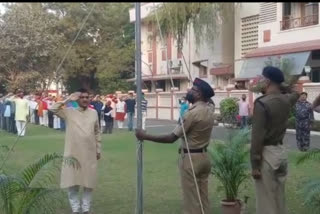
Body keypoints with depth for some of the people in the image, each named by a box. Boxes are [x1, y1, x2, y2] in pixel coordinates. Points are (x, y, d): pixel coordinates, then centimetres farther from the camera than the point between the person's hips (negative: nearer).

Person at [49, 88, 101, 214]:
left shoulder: (94, 113, 5)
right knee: (72, 182, 4)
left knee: (89, 182, 7)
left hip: (90, 154, 2)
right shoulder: (69, 112, -1)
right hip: (73, 154, -2)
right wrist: (68, 100, -15)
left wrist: (98, 150, 10)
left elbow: (97, 133, 11)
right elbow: (53, 109, -14)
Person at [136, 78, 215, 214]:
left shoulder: (193, 113, -21)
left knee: (191, 200, 0)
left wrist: (145, 136, -16)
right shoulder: (209, 111, 5)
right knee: (203, 198, 14)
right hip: (204, 156, 9)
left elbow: (171, 138, -21)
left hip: (191, 158, -8)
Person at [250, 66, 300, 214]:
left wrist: (254, 165, -16)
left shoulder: (262, 103, -18)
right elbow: (296, 93, 32)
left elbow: (257, 137, -20)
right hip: (281, 151, 8)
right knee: (280, 200, 17)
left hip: (267, 154, -8)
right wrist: (281, 85, 28)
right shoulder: (287, 100, 4)